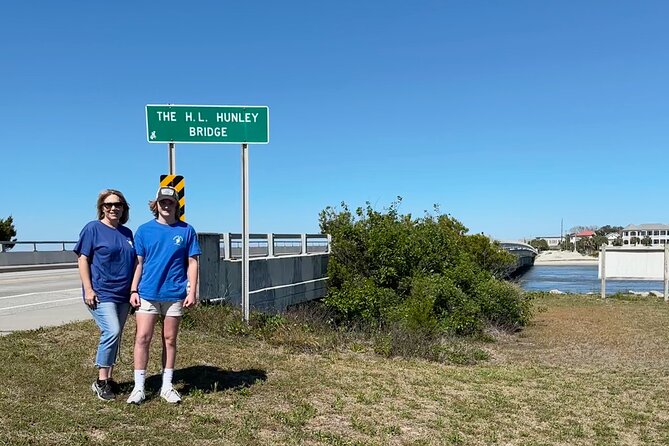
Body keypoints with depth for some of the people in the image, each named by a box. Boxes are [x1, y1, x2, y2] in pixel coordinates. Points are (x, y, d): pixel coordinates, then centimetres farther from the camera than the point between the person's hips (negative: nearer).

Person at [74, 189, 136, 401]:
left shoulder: (127, 233, 13)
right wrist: (88, 289, -13)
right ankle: (101, 382, -5)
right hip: (101, 293, -6)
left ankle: (108, 379, 22)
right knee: (112, 332, -17)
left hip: (123, 294, 6)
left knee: (114, 336, 11)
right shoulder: (93, 228, -2)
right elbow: (82, 259, -5)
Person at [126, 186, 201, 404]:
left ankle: (166, 386, 21)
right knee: (142, 338, -3)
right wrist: (133, 291, 1)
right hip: (147, 293, 0)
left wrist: (192, 292, -4)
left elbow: (192, 263, 2)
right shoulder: (144, 230, 3)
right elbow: (138, 263, 6)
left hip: (175, 294, 0)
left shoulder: (186, 231, 1)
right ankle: (139, 387, 9)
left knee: (170, 340, 9)